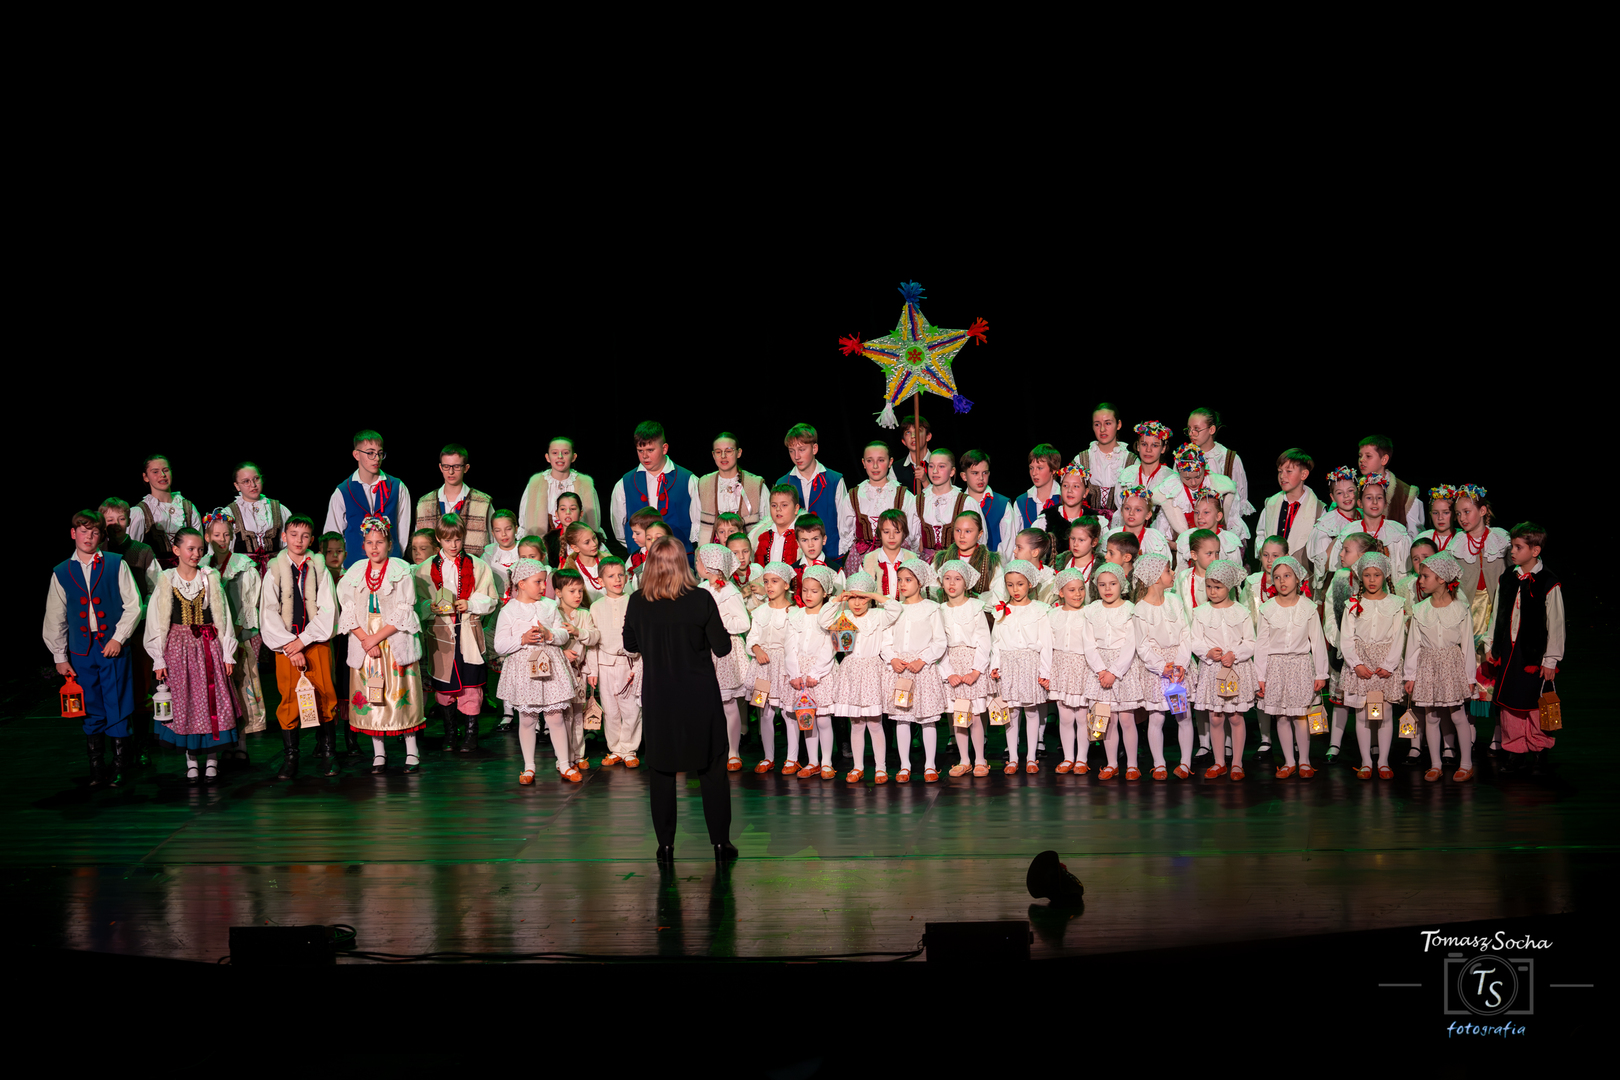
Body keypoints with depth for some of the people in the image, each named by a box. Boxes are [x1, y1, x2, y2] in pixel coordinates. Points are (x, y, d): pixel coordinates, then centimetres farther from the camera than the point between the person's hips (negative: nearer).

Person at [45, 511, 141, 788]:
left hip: (113, 648, -2)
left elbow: (133, 605, 2)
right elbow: (55, 619, 12)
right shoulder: (61, 573, 8)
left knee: (118, 709, -2)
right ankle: (96, 768, 13)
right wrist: (60, 657, 9)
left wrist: (118, 638, -7)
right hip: (81, 651, 2)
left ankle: (121, 766, 6)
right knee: (91, 712, 5)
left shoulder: (116, 564, 2)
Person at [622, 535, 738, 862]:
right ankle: (721, 841, 12)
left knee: (661, 771, 11)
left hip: (658, 699, 1)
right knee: (712, 770, 10)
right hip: (700, 697, -1)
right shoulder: (700, 599, -14)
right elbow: (721, 647, -9)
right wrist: (729, 636, 12)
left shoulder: (638, 603, -7)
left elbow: (630, 644, 7)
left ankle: (665, 844, 12)